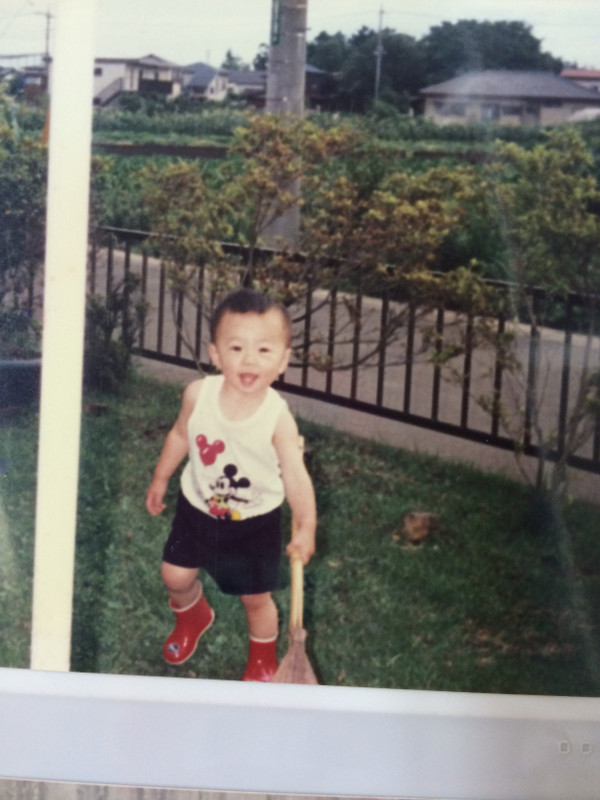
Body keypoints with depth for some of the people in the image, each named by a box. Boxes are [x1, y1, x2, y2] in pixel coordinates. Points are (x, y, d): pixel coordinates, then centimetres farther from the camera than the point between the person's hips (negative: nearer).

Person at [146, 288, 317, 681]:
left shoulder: (278, 418, -28)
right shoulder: (198, 394, -18)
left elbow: (295, 475, -26)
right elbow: (181, 435, 1)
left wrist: (306, 527, -39)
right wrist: (161, 479, 14)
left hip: (255, 521, -3)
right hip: (197, 507, 3)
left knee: (256, 598, 10)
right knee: (175, 575, 13)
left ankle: (263, 660, 42)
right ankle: (194, 616, 51)